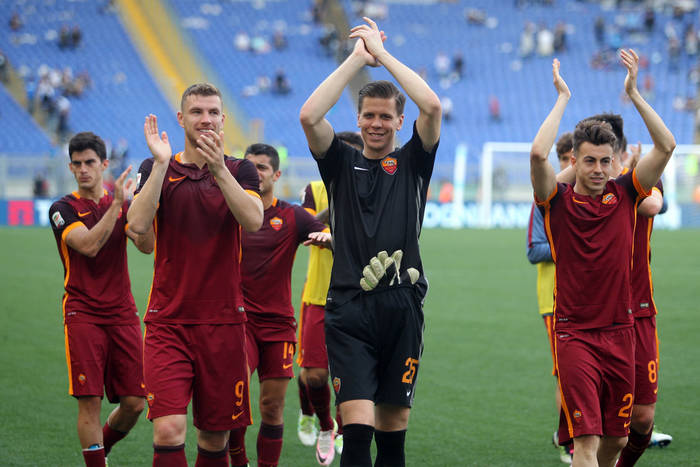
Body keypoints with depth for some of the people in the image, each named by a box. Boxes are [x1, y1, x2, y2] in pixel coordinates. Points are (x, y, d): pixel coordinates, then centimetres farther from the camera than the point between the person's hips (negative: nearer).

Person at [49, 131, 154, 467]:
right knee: (90, 401, -11)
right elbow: (89, 245, -17)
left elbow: (146, 245, -5)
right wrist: (116, 204, -21)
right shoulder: (63, 209, 0)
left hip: (122, 313, 4)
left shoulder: (123, 204, 11)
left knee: (134, 403, 1)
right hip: (83, 314, -3)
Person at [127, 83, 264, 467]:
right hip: (168, 321, -1)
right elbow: (138, 223, -13)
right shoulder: (156, 169, 5)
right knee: (168, 431, -16)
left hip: (223, 320, 1)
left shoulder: (240, 170, 6)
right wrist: (161, 163, -19)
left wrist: (219, 168, -25)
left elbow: (254, 221, -14)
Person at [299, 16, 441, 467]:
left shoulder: (413, 162, 10)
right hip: (350, 310, -1)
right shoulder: (342, 163, 10)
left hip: (403, 307, 2)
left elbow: (431, 106, -7)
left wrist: (382, 53, -1)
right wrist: (358, 57, -4)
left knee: (394, 425, 8)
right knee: (357, 426, -13)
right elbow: (309, 116, -8)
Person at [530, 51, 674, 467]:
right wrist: (563, 97, -12)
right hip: (574, 334, -4)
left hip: (620, 331, 4)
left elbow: (666, 147, -3)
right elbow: (538, 154, -21)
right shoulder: (558, 201, -3)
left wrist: (634, 93, -5)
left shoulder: (624, 195, 6)